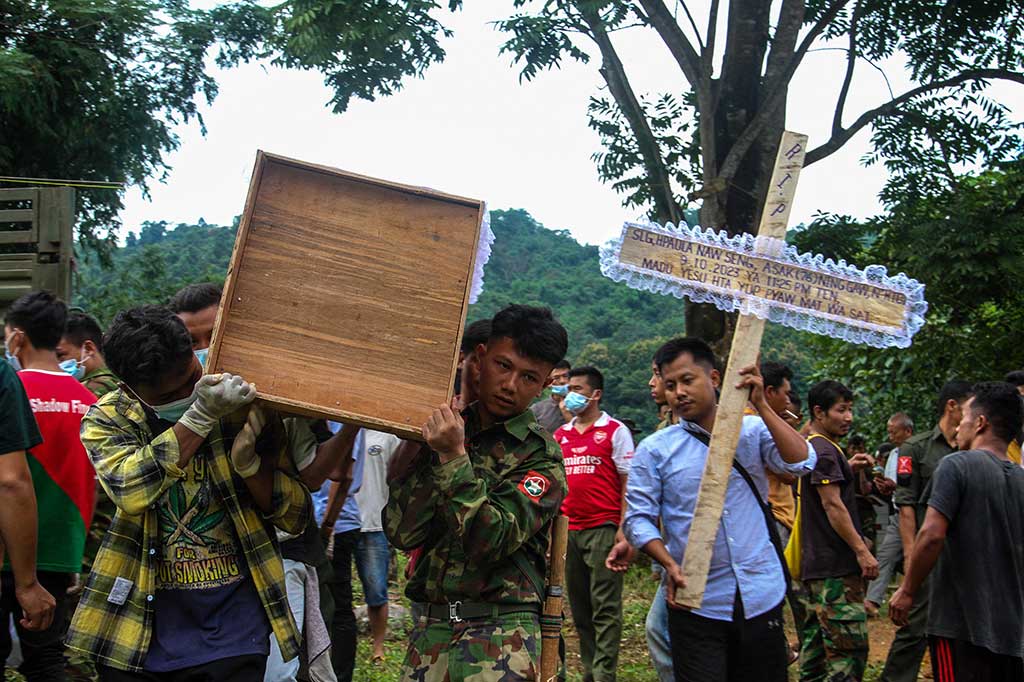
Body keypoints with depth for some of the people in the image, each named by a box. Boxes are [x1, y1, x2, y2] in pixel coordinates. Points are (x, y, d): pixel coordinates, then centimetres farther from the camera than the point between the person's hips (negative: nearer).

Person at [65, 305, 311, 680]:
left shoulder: (244, 407, -3)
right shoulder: (106, 420, -2)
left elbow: (297, 515, -2)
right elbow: (131, 490, -24)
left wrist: (249, 464, -19)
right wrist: (200, 416, -29)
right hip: (141, 629, 1)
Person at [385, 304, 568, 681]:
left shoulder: (541, 456, -6)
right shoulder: (447, 430, 5)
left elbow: (489, 542, -18)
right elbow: (402, 532, -4)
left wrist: (453, 458, -23)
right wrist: (429, 451, -11)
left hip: (500, 637, -3)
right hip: (430, 626, 4)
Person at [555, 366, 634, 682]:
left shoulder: (615, 431, -1)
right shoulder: (560, 434, 13)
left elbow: (628, 482, -4)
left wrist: (623, 528, -12)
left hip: (603, 528, -6)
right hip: (568, 529, 6)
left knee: (605, 607, -6)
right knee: (579, 606, 10)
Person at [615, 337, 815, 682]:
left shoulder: (752, 431, 4)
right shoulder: (655, 449, 2)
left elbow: (801, 462, -11)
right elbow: (639, 518, 1)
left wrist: (761, 405, -17)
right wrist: (669, 564, -15)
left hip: (761, 596, 2)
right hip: (696, 603, -1)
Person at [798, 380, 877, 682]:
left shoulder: (810, 447, 18)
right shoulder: (824, 450, -13)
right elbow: (833, 505, -19)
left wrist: (848, 470, 17)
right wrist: (862, 550, -19)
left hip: (814, 564, 11)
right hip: (836, 566, -11)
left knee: (815, 645, 14)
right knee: (849, 649, -12)